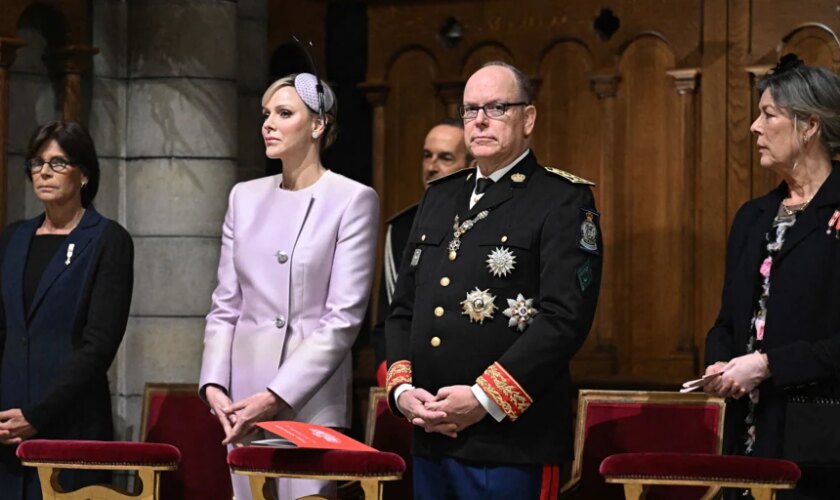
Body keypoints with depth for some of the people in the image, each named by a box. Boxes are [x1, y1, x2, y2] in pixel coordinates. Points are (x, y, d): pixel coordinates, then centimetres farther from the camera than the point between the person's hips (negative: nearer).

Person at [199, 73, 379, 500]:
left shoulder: (352, 200, -4)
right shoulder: (245, 197, 12)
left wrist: (276, 397, -15)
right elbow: (225, 307, 13)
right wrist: (214, 383, -3)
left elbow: (343, 318, -10)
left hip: (312, 399, -5)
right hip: (243, 396, 5)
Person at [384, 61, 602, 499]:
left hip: (509, 441, -6)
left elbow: (565, 318, -14)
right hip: (429, 439, 6)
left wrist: (483, 398, -18)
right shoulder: (439, 199, 18)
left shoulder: (564, 201, -3)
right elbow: (402, 308, 19)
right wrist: (401, 387, 1)